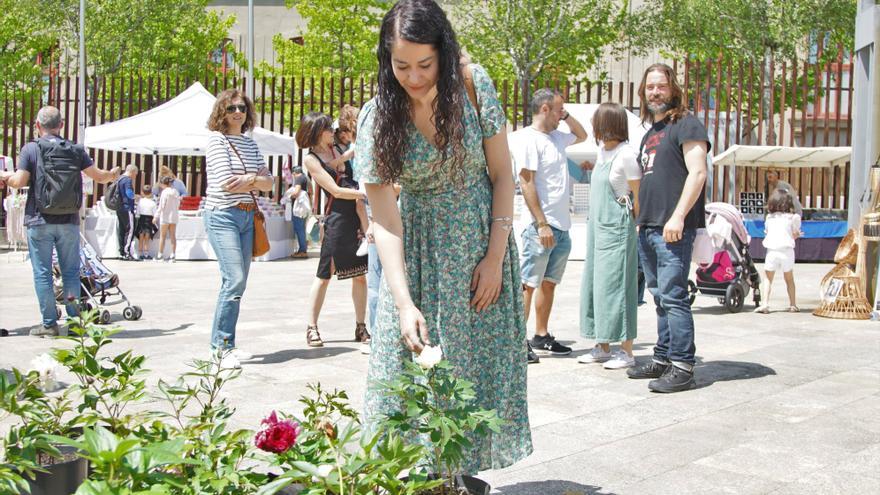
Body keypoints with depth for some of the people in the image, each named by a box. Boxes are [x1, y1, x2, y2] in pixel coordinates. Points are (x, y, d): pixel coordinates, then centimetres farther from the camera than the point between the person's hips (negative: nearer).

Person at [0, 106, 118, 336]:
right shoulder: (76, 150, 3)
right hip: (69, 222, 3)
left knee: (42, 272, 4)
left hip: (39, 222, -2)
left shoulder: (31, 149, -5)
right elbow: (98, 176, 4)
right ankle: (75, 320, 12)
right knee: (71, 272, 10)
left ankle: (49, 323, 5)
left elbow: (19, 181, -10)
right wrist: (113, 174, 26)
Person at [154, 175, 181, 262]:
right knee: (173, 236, 8)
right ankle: (173, 255, 7)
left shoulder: (165, 192, -11)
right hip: (174, 216, 5)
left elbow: (161, 206, -13)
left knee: (162, 236, 3)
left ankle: (160, 255, 5)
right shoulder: (176, 192, 6)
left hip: (165, 217, -5)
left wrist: (156, 217, -9)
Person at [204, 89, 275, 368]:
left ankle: (223, 343, 14)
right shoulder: (217, 139, -4)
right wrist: (255, 180, 0)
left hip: (247, 216, 7)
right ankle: (223, 345, -9)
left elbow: (269, 182, 12)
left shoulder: (250, 144, 16)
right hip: (222, 216, -7)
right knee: (235, 278, -17)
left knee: (238, 282, 6)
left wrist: (248, 180, -8)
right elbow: (226, 182, -14)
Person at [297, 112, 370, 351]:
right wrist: (366, 194, -11)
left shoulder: (337, 149, 15)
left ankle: (361, 327, 14)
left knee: (359, 274, 5)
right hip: (336, 219, -6)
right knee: (324, 275, 3)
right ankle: (312, 327, 14)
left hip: (357, 216, 6)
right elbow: (336, 191, -9)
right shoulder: (311, 159, -4)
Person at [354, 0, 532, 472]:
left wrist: (495, 257, -11)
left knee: (476, 361, 3)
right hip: (417, 252, 0)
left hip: (480, 243, 0)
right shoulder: (377, 118, -14)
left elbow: (502, 174, -6)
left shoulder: (473, 85, -13)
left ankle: (468, 468, 19)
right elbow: (384, 216, -17)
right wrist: (404, 301, -27)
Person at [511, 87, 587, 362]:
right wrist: (542, 224, -20)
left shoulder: (556, 137, 16)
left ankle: (541, 337, 21)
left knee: (549, 283, 13)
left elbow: (581, 135, 37)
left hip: (562, 226, 9)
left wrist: (566, 116, 18)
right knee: (528, 284, -7)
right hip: (541, 227, -9)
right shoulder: (528, 138, -10)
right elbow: (526, 183, -16)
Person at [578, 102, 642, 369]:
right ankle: (603, 347, 17)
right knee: (595, 285, 10)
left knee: (616, 287, -7)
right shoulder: (602, 152, 12)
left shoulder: (626, 155, -13)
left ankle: (626, 352, -2)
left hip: (617, 229, -9)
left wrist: (637, 228, -8)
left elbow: (639, 197, -10)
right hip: (597, 227, 9)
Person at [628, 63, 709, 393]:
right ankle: (663, 359, 18)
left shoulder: (686, 124, -4)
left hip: (673, 229, -9)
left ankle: (682, 366, -8)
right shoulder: (650, 133, 23)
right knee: (661, 298, 12)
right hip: (648, 229, 9)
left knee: (673, 296, -11)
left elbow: (697, 172, -14)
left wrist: (678, 217, -20)